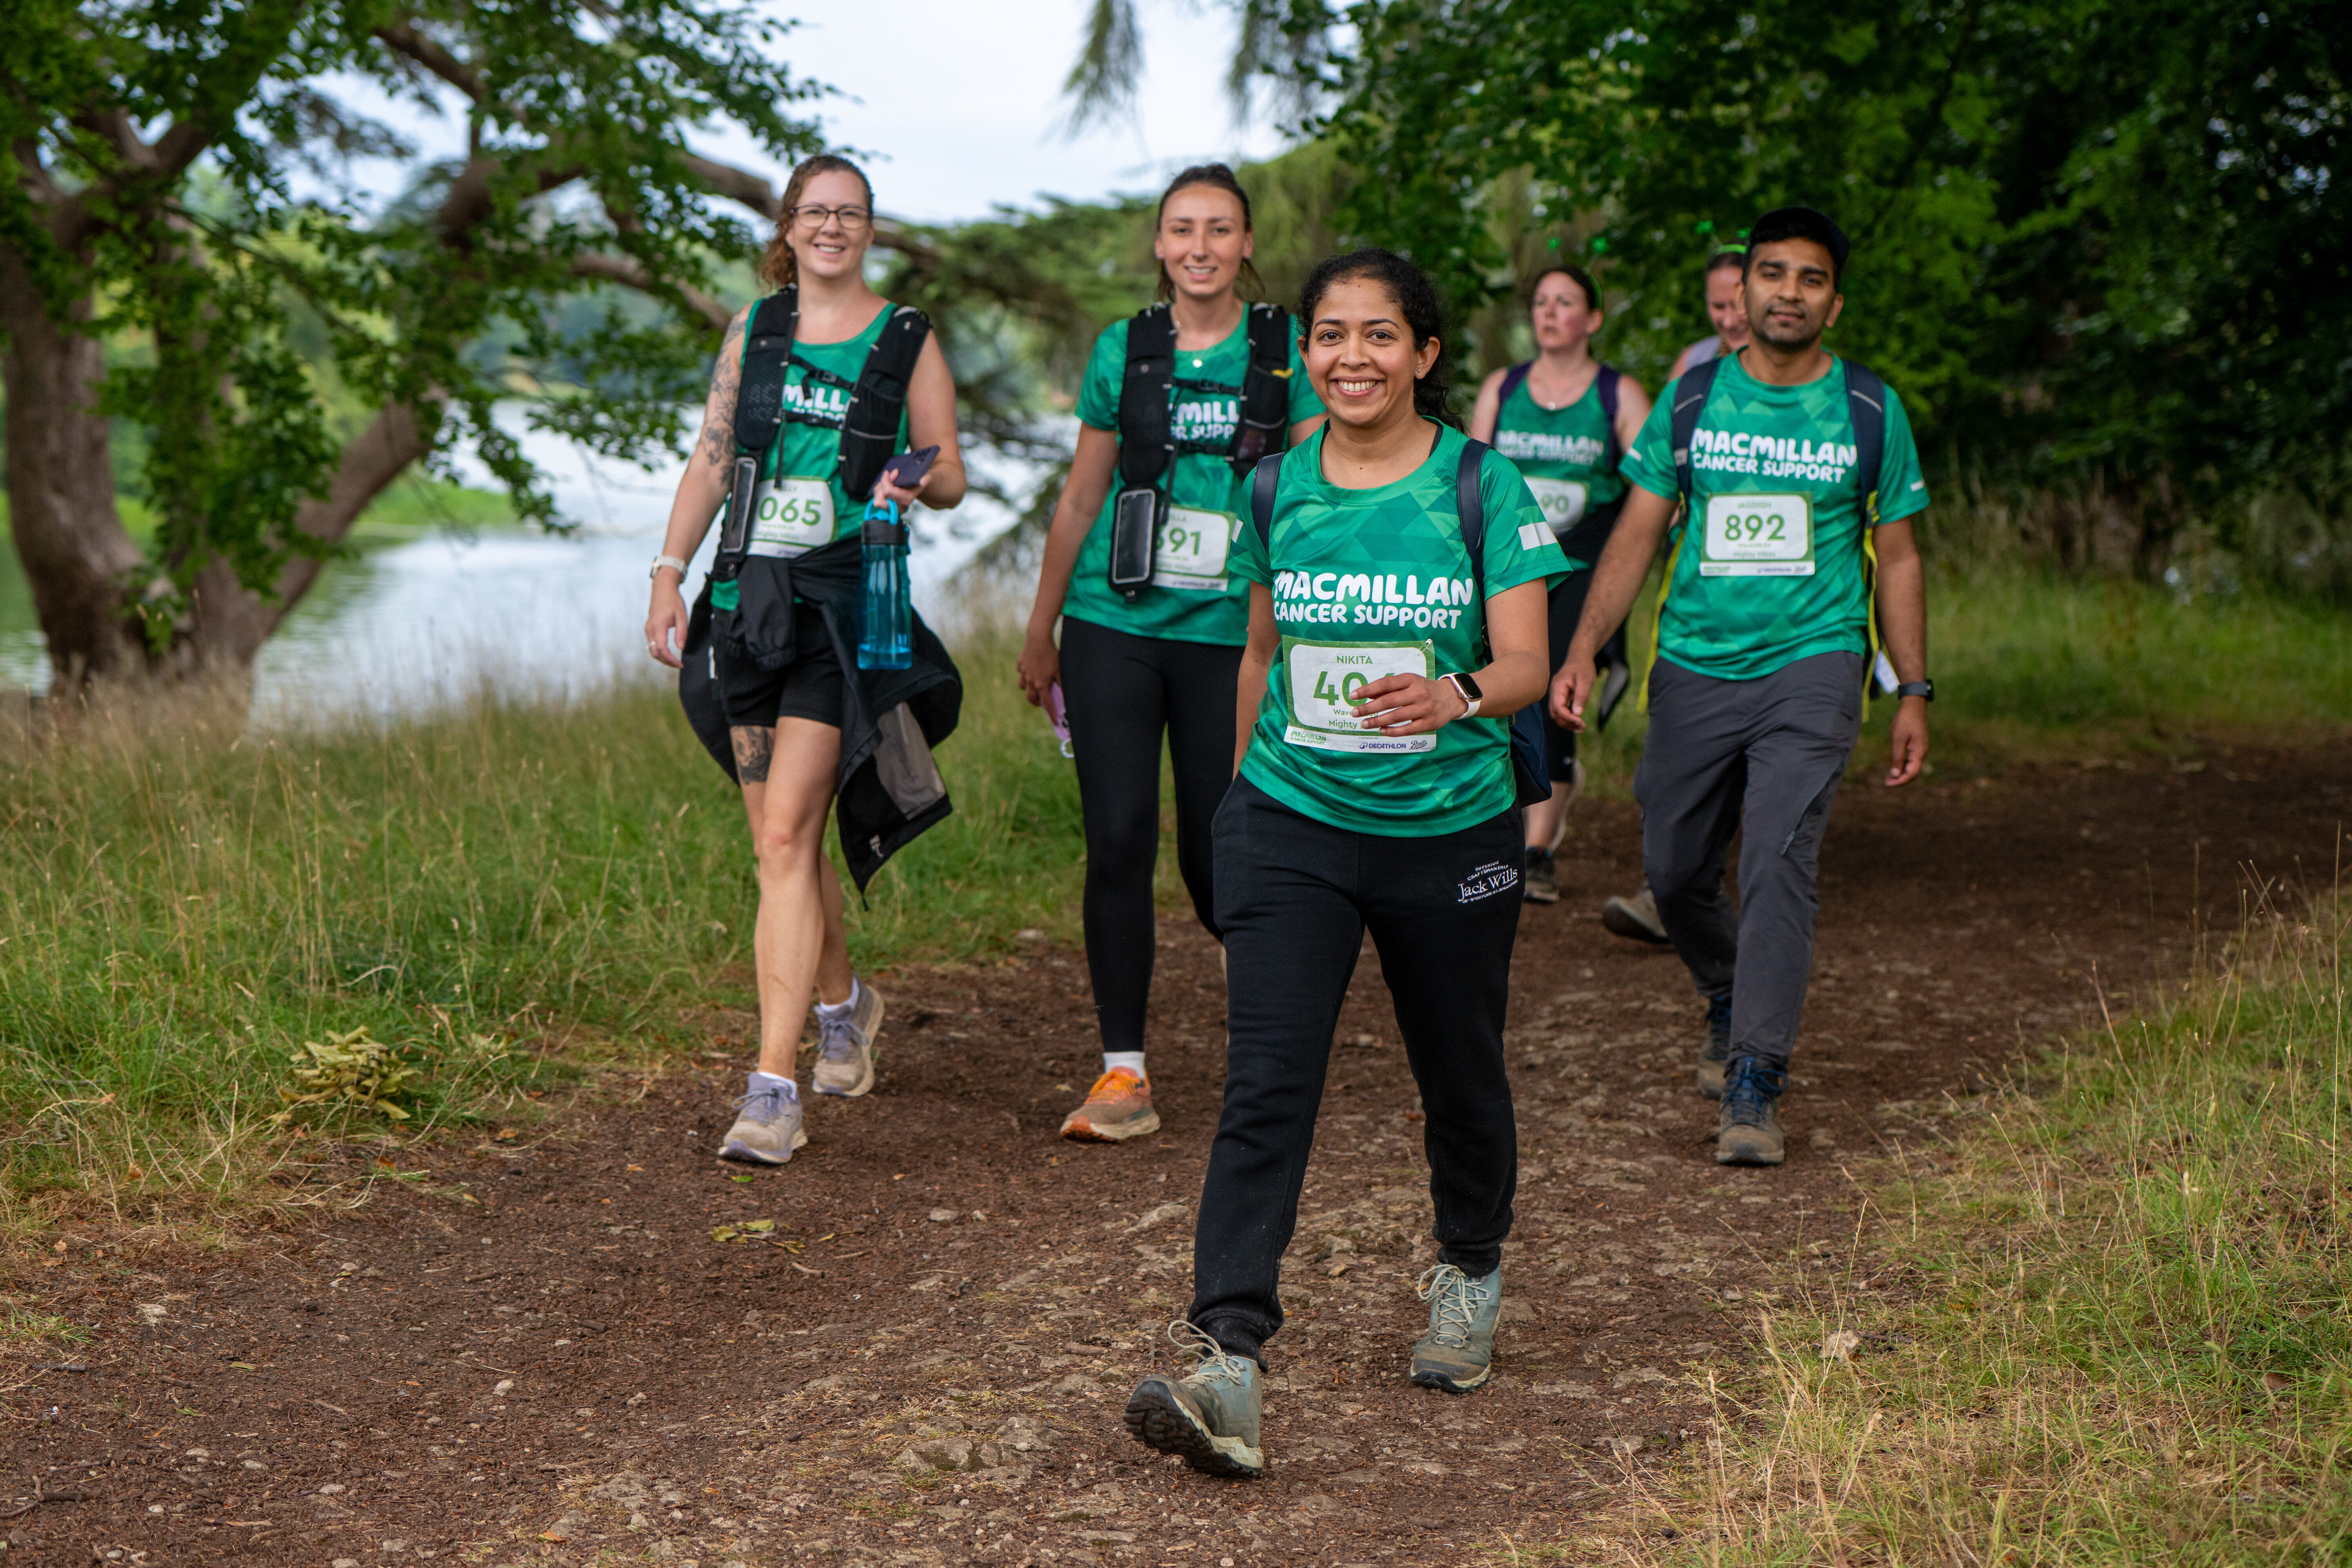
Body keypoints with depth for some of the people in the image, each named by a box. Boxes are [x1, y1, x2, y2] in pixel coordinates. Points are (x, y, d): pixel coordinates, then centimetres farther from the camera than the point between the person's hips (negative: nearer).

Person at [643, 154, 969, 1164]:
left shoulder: (906, 340, 4)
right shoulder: (755, 328, 13)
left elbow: (951, 478, 7)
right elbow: (711, 459, 14)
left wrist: (913, 483, -16)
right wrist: (669, 574, 6)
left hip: (845, 609, -4)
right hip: (747, 599, 4)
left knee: (786, 835, -15)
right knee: (782, 840, 10)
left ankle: (773, 1089, -17)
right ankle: (843, 1002, 38)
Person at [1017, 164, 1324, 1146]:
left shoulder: (1288, 353, 3)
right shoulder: (1124, 351, 7)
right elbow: (1081, 497, 14)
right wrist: (1039, 630, 16)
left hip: (1231, 634, -1)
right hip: (1113, 626, 1)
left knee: (1215, 860, 0)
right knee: (1118, 843, -4)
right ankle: (1123, 1072, 3)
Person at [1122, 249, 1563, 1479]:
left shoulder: (1484, 487, -6)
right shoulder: (1278, 489, 3)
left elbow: (1525, 664, -11)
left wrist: (1455, 697, -33)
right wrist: (1240, 781, 21)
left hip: (1451, 828, -1)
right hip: (1291, 823, 1)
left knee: (1459, 1075, 15)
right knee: (1266, 1081, -13)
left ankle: (1469, 1276, 44)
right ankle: (1225, 1363, -20)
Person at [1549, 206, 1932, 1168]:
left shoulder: (1871, 412, 4)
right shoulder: (1689, 401, 6)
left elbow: (1897, 559, 10)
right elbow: (1637, 534, 6)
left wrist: (1914, 694, 7)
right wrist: (1583, 648, -7)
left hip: (1812, 664, -2)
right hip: (1695, 665, 3)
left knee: (1780, 858, -18)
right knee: (1674, 870, 8)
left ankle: (1755, 1087, -17)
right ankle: (1729, 1005, 38)